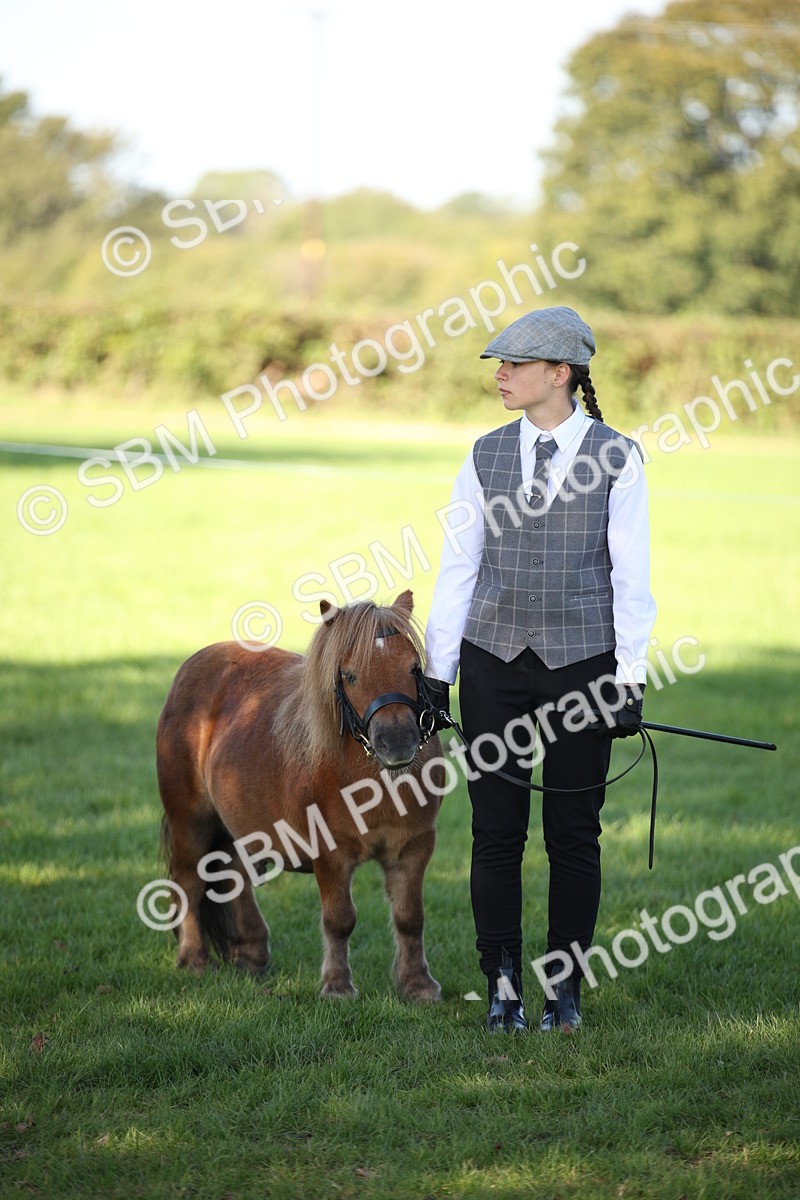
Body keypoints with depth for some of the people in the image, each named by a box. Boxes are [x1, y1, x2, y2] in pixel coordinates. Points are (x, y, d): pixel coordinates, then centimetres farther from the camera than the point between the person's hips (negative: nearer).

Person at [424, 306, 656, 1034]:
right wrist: (436, 673, 4)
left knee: (574, 833, 3)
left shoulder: (616, 457, -1)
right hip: (494, 662, 2)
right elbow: (457, 568, 8)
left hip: (581, 664, -2)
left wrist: (629, 680, -5)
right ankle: (503, 989, 12)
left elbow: (631, 575, -1)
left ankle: (565, 991, 14)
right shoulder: (487, 455, 6)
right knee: (496, 830, 2)